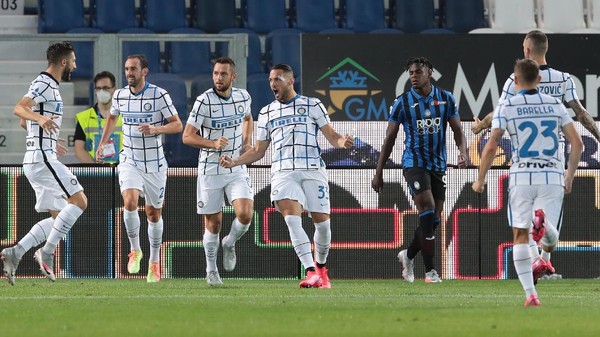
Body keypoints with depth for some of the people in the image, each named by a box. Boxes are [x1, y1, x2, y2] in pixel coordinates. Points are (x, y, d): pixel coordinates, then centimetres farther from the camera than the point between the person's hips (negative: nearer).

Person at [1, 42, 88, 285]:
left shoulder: (50, 86, 21)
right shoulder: (44, 84, -9)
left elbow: (24, 121, 31)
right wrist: (40, 118, -43)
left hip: (37, 160, 10)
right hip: (42, 158, -10)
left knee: (58, 218, 7)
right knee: (79, 201, -13)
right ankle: (47, 253, -15)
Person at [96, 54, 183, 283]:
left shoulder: (159, 95, -10)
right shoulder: (120, 96, 1)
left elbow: (177, 125, -9)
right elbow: (112, 118, 23)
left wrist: (155, 129, -25)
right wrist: (102, 143, 16)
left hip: (155, 163, -1)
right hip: (129, 161, 1)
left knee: (154, 214, 8)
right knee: (130, 202, -23)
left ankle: (154, 262, 26)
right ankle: (135, 251, -4)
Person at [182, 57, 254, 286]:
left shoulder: (243, 97, 1)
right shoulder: (204, 101, -14)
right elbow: (187, 136, -14)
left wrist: (248, 142, 8)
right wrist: (213, 143, -29)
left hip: (237, 168, 3)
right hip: (210, 170, -3)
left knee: (245, 214, -16)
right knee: (213, 223, 3)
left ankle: (229, 244, 15)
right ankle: (211, 270, 23)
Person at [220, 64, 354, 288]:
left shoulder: (312, 105, 10)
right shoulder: (266, 113, 19)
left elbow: (331, 136, 7)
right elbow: (258, 151, 23)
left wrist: (341, 141, -16)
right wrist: (234, 162, 9)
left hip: (312, 169, -1)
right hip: (283, 172, 1)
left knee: (322, 221, -4)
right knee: (292, 218, -21)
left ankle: (321, 267, 22)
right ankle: (311, 272, -28)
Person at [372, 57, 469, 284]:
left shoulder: (446, 98, 5)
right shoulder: (403, 102, -2)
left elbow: (457, 130, 8)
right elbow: (389, 139, 2)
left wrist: (463, 152, -14)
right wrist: (378, 173, 1)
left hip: (438, 165, 4)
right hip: (414, 163, -4)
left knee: (434, 219, 6)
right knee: (427, 213, -16)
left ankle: (408, 255, 31)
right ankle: (430, 271, -12)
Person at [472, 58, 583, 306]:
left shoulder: (506, 107, 1)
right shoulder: (556, 105, 8)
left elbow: (491, 146, -5)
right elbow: (577, 143, 5)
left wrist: (480, 180, 6)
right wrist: (570, 176, 17)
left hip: (522, 176, -1)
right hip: (553, 177, 1)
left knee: (520, 237, 7)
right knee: (549, 243, 4)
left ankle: (530, 294, -7)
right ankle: (544, 221, -32)